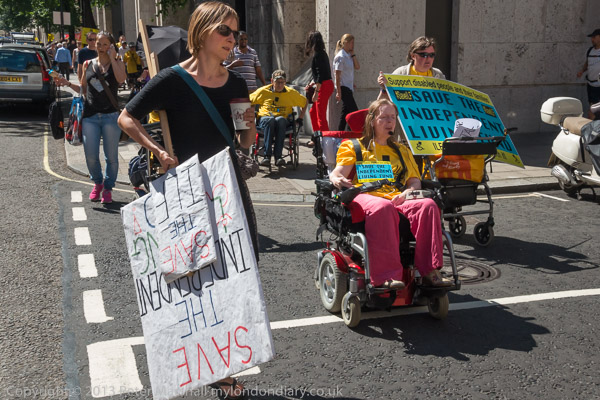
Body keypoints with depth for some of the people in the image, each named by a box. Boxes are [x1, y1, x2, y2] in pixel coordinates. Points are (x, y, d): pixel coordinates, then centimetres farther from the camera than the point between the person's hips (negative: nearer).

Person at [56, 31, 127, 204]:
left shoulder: (117, 63, 5)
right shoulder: (88, 64, 12)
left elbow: (121, 79, -17)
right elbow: (84, 89, 19)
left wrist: (112, 58, -11)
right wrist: (68, 84, 4)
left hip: (110, 115, -2)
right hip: (90, 116, 2)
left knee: (111, 156, 1)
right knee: (91, 156, -2)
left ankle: (108, 187, 19)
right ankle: (97, 182, 25)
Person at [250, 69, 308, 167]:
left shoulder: (291, 93, 13)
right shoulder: (263, 91, 10)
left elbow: (305, 102, 25)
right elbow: (248, 101, 21)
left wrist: (300, 118, 18)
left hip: (283, 120, 0)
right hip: (264, 118, 0)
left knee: (280, 119, -39)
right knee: (270, 119, -39)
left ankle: (278, 156, -43)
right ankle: (267, 156, -45)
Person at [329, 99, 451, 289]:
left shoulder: (402, 150, 32)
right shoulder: (353, 146, 21)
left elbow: (415, 181, 21)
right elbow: (337, 172, 5)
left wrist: (407, 193, -4)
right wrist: (336, 180, -21)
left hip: (398, 200, 4)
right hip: (365, 197, -4)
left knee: (428, 205, -28)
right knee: (383, 207, -40)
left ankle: (430, 270, -31)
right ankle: (385, 276, -46)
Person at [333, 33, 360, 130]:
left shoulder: (349, 56, 13)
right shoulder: (340, 57, -13)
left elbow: (357, 67, 7)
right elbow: (337, 75, -15)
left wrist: (353, 54, 5)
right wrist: (338, 92, -18)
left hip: (348, 88, 9)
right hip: (343, 88, -9)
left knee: (346, 112, 11)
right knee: (354, 111, -11)